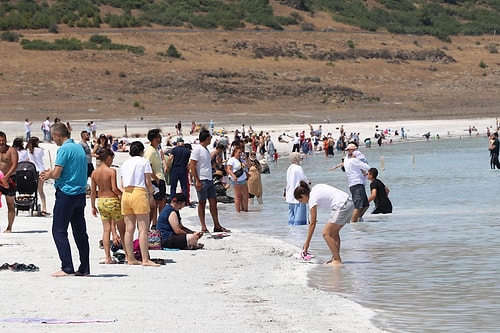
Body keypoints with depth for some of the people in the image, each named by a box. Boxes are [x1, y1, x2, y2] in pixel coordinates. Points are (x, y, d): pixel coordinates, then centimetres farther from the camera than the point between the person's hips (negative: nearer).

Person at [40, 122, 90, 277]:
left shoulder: (64, 149, -12)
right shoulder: (79, 148, 14)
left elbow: (57, 174, -16)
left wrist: (49, 175, 6)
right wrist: (52, 173, 18)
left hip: (66, 194, -8)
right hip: (80, 193, 8)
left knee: (59, 231, -4)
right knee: (80, 232, 10)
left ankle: (67, 268, -10)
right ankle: (84, 268, 11)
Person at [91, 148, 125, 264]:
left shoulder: (94, 173, 3)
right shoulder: (111, 171, -13)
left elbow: (93, 191, 6)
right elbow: (114, 188, -19)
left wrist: (93, 206, 13)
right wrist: (123, 195, -2)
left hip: (101, 201, 5)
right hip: (112, 200, -5)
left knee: (106, 229, 6)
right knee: (122, 228, 9)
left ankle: (107, 257, 0)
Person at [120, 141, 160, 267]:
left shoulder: (125, 163, 18)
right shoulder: (144, 162, 2)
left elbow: (122, 184, 13)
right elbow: (148, 182, -2)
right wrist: (151, 195, 8)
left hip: (126, 194, 6)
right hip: (139, 193, -6)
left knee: (129, 229, 7)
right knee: (143, 229, -8)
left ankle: (130, 258, 8)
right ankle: (145, 259, -13)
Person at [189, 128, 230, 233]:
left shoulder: (206, 149, 15)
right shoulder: (197, 149, -12)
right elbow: (192, 165, -15)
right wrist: (197, 181, -19)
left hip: (209, 180, 9)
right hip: (202, 180, -9)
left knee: (213, 202, 8)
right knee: (202, 202, -2)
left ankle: (217, 226, 11)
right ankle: (203, 227, 3)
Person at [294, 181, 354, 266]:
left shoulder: (312, 199, -7)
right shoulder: (315, 189, 16)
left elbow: (312, 224, -5)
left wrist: (307, 243, 0)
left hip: (341, 207, -10)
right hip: (349, 203, 10)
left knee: (326, 233, -6)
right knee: (334, 232, 17)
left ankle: (337, 260, -8)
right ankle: (335, 258, 16)